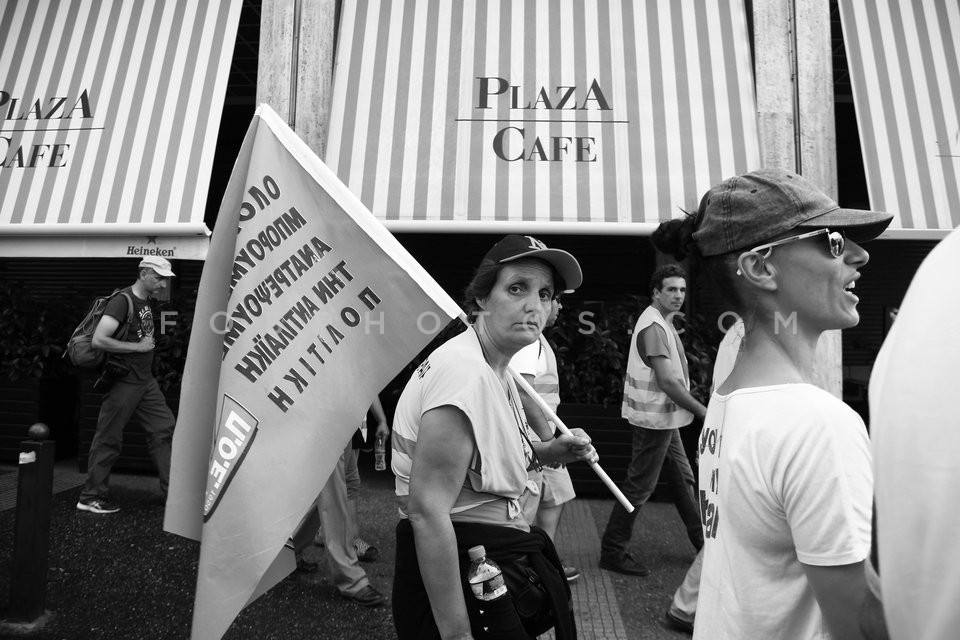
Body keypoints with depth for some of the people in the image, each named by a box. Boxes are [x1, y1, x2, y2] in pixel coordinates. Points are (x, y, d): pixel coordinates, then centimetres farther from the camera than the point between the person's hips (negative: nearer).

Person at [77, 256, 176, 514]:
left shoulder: (146, 301, 11)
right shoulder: (122, 301, -17)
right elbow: (98, 340, -25)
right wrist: (138, 347, -18)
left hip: (145, 381, 9)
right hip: (123, 382, -9)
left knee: (164, 428, 7)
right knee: (108, 439, 3)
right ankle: (91, 497, 19)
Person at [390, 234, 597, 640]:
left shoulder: (497, 370, 6)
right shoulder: (465, 372, -27)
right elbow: (427, 511, -29)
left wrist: (546, 453, 3)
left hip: (495, 554, 10)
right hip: (459, 566, -10)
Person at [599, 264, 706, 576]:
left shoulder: (662, 323, 14)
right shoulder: (653, 326, -20)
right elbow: (667, 381, -25)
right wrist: (703, 411, -18)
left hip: (665, 418, 10)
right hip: (654, 419, -10)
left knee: (683, 479, 19)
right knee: (640, 486, -1)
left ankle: (702, 539, 34)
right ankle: (612, 552, 12)